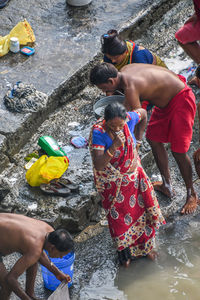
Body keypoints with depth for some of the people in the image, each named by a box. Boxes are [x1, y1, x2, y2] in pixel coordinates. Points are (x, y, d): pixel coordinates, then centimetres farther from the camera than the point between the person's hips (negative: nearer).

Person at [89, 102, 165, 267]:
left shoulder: (129, 118, -20)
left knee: (142, 208, 16)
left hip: (133, 174, 4)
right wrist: (114, 147, -48)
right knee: (119, 217, 8)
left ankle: (144, 246, 41)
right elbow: (98, 165, -36)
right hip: (111, 182, -4)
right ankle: (124, 249, 35)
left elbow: (143, 113, 6)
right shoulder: (98, 132, -31)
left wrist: (138, 138, 6)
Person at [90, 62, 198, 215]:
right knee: (153, 139, 15)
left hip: (181, 100, -10)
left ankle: (191, 194, 15)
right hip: (165, 100, 10)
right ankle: (167, 185, 30)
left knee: (178, 151, -5)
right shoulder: (124, 71, -4)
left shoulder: (130, 87, -30)